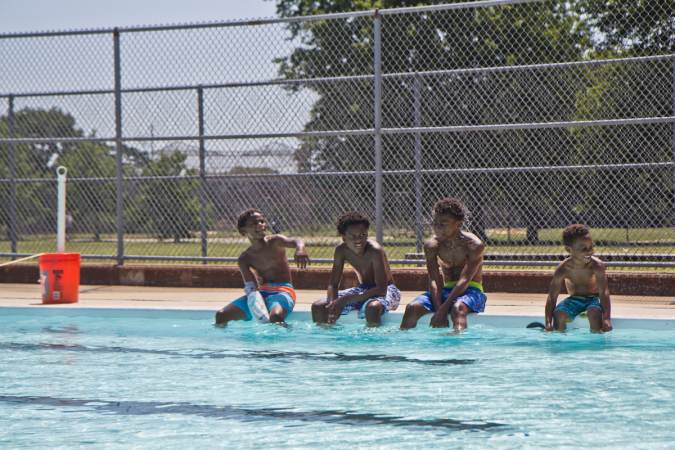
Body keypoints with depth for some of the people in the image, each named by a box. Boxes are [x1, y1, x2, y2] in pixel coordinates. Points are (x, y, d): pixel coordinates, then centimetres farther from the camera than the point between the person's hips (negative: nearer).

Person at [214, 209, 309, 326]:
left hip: (282, 291, -5)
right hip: (261, 293, 5)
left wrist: (300, 250, -48)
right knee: (221, 315, -5)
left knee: (275, 316, -40)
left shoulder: (275, 241, -3)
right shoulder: (245, 258, 6)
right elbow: (249, 286, 0)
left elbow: (296, 242, -23)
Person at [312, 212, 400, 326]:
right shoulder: (341, 251, -11)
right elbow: (333, 285, -3)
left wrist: (345, 300, -36)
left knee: (373, 307, -41)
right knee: (318, 306, -10)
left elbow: (381, 289, -32)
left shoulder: (375, 251, -27)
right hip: (362, 289, 6)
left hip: (386, 291, -6)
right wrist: (332, 303, -27)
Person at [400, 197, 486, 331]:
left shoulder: (474, 245, -16)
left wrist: (442, 310, -32)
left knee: (457, 308, -39)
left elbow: (464, 280, -24)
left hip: (470, 291, -5)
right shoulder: (432, 245, -4)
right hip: (446, 290, 5)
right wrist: (437, 309, -28)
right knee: (412, 308, -21)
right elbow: (434, 281, -11)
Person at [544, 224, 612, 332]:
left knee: (594, 312, -35)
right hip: (574, 300, 1)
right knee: (559, 313, -27)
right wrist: (548, 322, -31)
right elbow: (552, 297, -17)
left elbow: (604, 292, -28)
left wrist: (607, 319, -42)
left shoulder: (597, 266, -22)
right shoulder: (563, 270, -19)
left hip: (593, 298, -1)